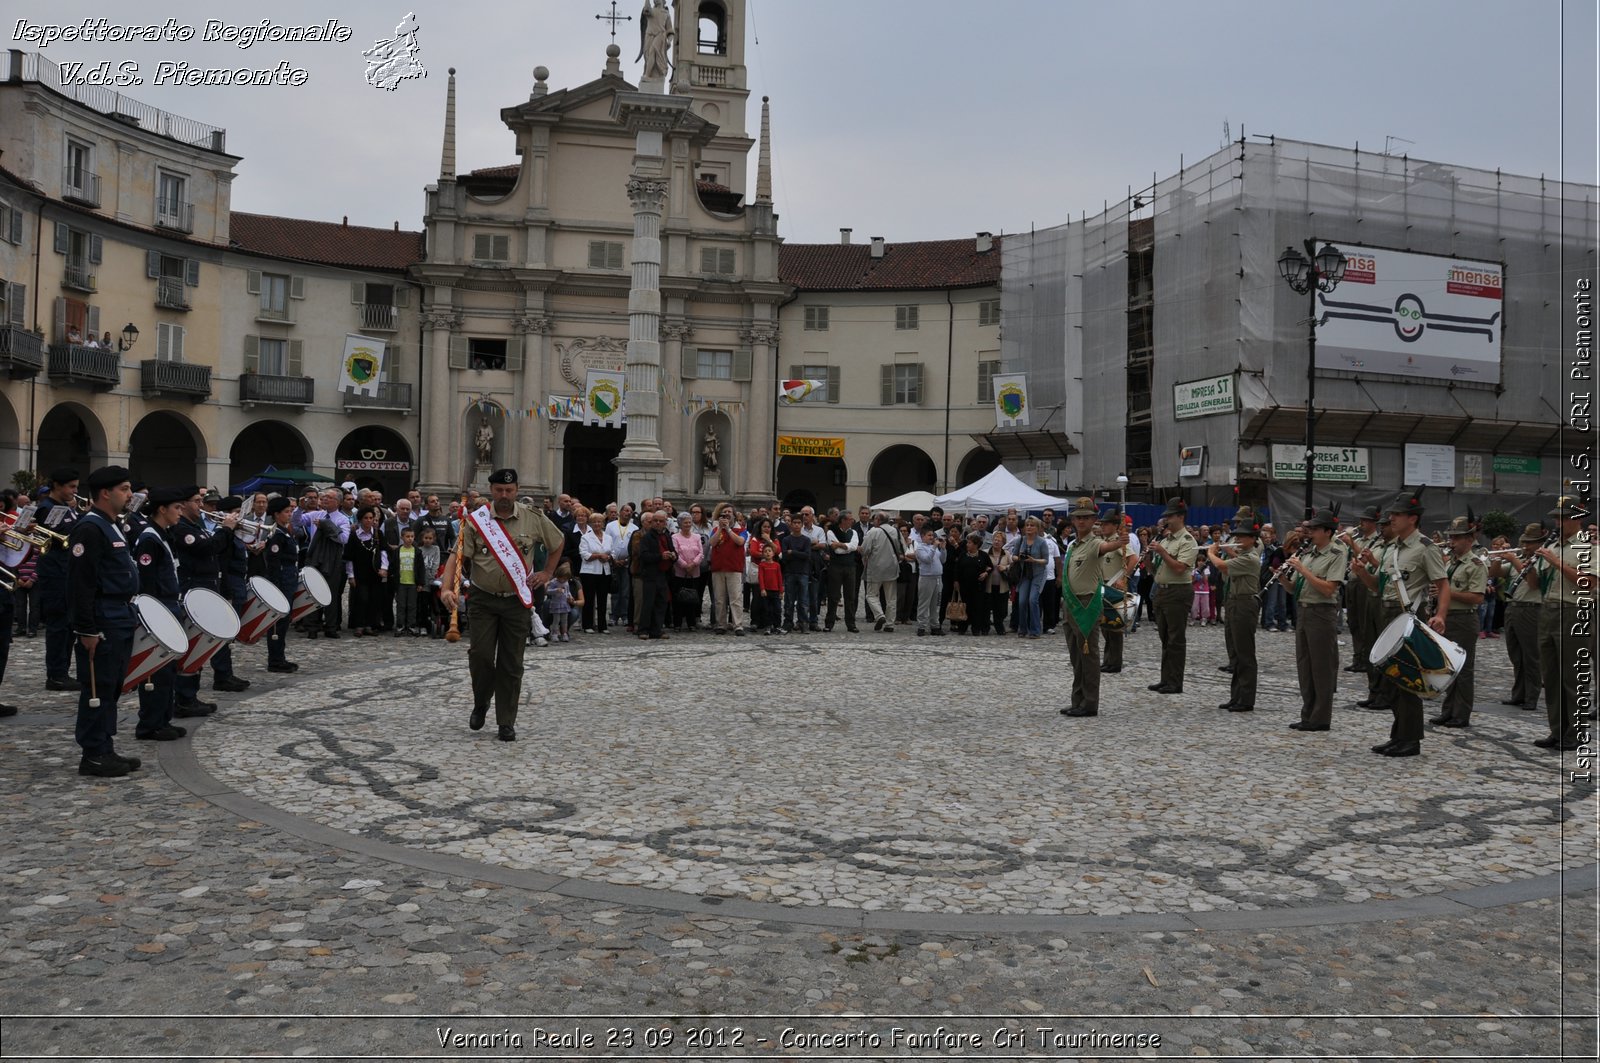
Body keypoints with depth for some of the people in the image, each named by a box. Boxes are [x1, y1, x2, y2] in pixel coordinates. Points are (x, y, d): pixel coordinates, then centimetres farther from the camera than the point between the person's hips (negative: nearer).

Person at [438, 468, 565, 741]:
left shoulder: (533, 518, 1)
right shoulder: (476, 520, -3)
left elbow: (557, 542, 17)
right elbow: (458, 556, -9)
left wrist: (547, 573, 9)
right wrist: (447, 588, -23)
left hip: (517, 600, 1)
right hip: (483, 599, 0)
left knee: (511, 664, 3)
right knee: (480, 655, -6)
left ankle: (506, 722, 13)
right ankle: (480, 704, 23)